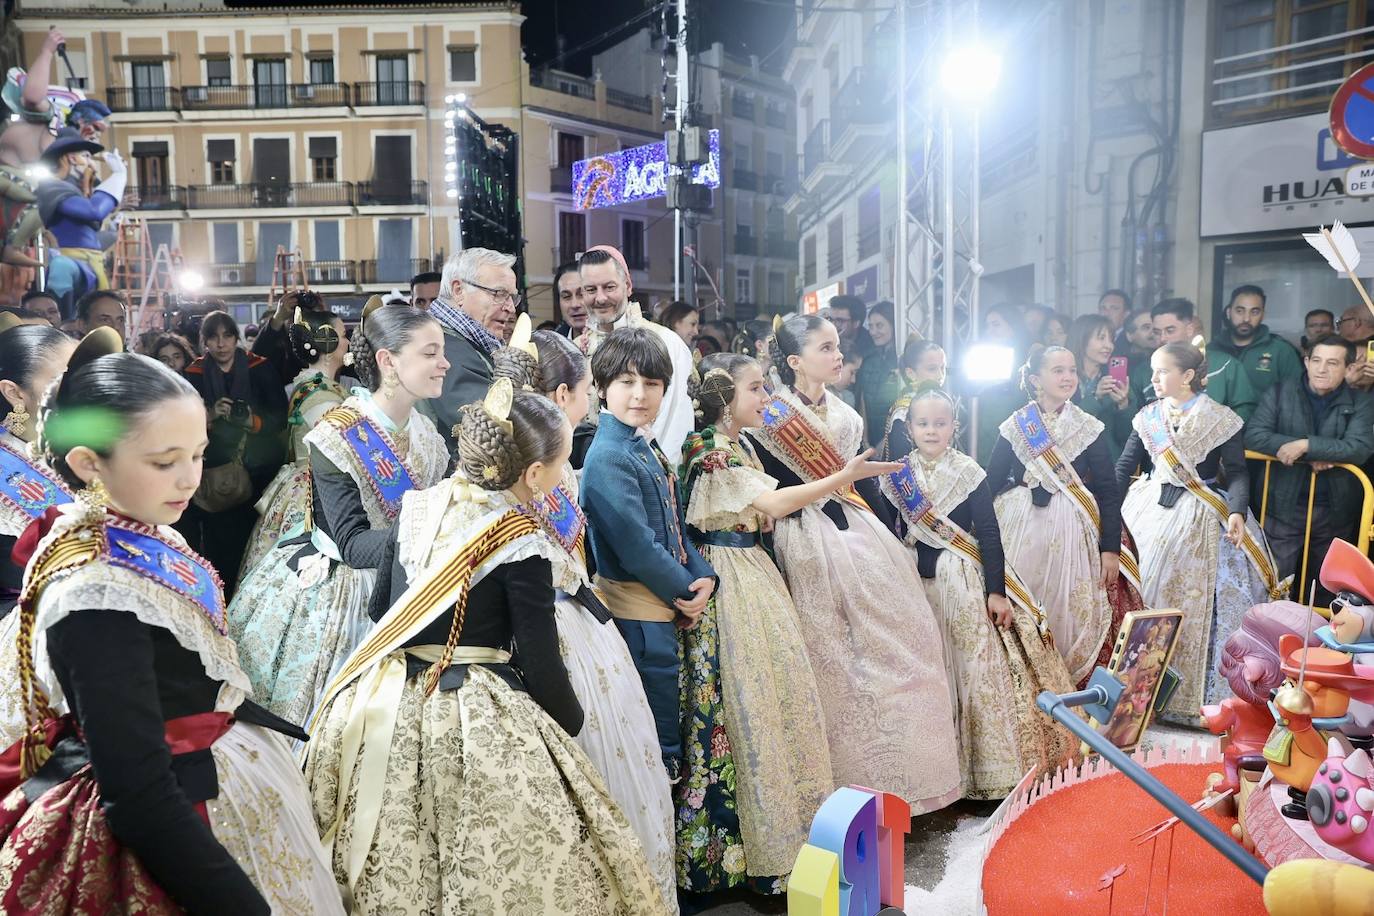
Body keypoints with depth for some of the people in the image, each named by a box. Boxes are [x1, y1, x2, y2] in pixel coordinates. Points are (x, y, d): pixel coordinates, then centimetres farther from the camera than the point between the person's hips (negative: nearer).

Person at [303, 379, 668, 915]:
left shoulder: (417, 508, 2)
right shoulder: (524, 545, -16)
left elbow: (380, 608, 12)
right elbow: (541, 664, -13)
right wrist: (572, 722, 5)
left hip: (385, 706, 7)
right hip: (476, 724, -6)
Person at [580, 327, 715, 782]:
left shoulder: (648, 448, 11)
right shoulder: (608, 458, -18)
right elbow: (637, 547, -22)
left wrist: (704, 577, -1)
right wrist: (685, 593, -11)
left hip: (665, 607, 9)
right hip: (640, 612, -9)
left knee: (666, 734, 20)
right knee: (661, 749, 2)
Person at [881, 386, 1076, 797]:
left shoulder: (968, 471, -5)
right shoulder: (895, 476, 3)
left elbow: (989, 534, -7)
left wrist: (996, 591, -12)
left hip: (967, 583, -2)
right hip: (917, 585, 3)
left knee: (979, 668, -1)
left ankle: (998, 760, 12)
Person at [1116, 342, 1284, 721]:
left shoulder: (1221, 419, -4)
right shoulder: (1147, 417, 7)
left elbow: (1237, 472, -7)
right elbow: (1124, 466, 6)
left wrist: (1237, 511, -23)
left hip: (1201, 521, -3)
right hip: (1151, 513, 3)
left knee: (1195, 603, -3)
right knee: (1147, 595, 4)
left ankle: (1196, 693, 10)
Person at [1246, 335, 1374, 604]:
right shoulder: (1279, 393, -1)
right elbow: (1253, 435, -13)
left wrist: (1306, 445, -25)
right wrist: (1313, 456, -20)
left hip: (1335, 513, 1)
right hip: (1284, 508, -1)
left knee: (1325, 587, 17)